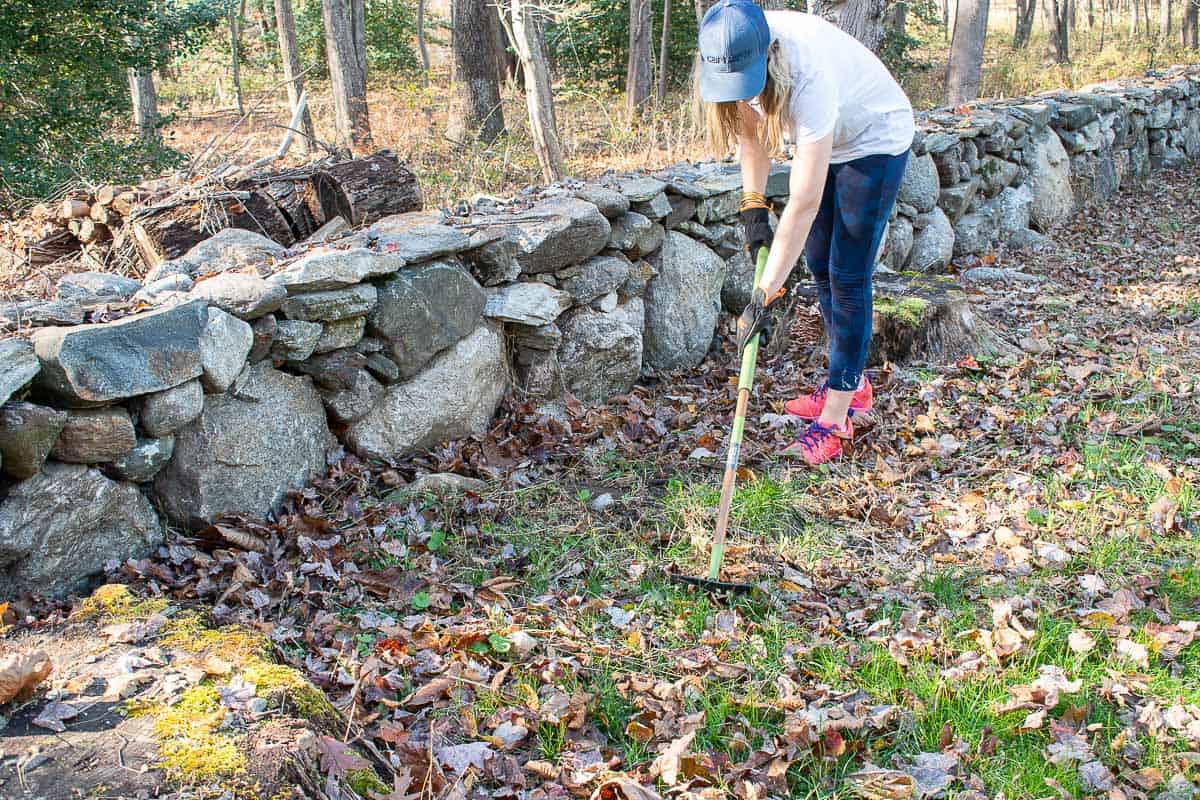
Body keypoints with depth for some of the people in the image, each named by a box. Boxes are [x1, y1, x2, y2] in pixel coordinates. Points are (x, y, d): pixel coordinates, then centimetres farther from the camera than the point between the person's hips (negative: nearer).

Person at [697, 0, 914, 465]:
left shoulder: (809, 77, -43)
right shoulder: (741, 51, -23)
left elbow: (804, 204, -42)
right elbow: (752, 123, -2)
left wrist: (766, 294, -40)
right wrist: (753, 204, -11)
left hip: (875, 141, -8)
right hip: (825, 138, 8)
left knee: (848, 275, -10)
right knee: (819, 263, 11)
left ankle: (835, 419, -4)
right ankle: (853, 383, 27)